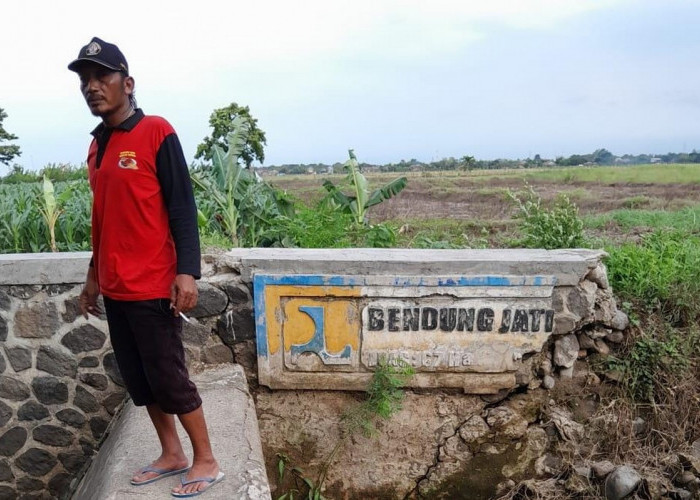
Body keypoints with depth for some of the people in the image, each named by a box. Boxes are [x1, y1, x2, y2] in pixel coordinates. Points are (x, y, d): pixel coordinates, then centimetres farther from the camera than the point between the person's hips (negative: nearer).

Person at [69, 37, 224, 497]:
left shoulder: (156, 132, -9)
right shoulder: (97, 144, 13)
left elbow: (182, 206, -13)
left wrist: (187, 271, -21)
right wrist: (94, 275, 20)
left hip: (153, 287, -7)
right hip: (115, 288, 8)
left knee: (169, 377, 1)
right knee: (139, 378, 14)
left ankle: (206, 461, 19)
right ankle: (172, 455, 30)